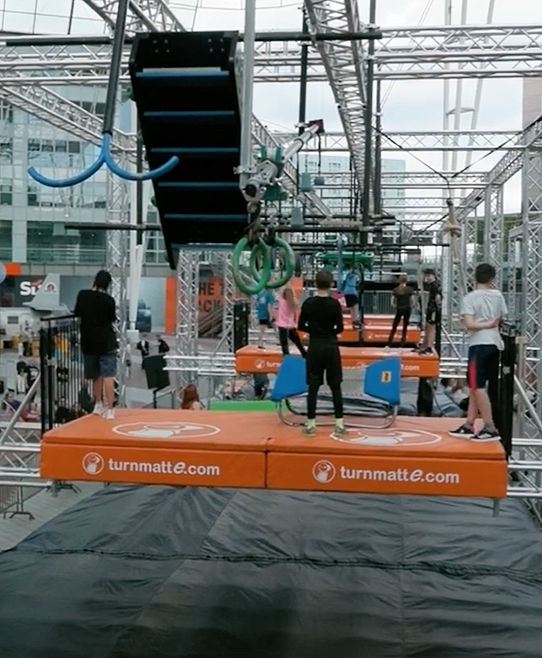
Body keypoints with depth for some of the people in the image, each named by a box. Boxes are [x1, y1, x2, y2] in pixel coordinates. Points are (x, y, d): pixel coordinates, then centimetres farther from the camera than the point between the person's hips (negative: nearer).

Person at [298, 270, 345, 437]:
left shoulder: (308, 303, -4)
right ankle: (339, 425, 7)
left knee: (313, 387, 5)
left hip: (314, 347, 1)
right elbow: (340, 328, -8)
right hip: (331, 347, -1)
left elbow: (301, 326, 0)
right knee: (335, 387, 5)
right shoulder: (334, 303, -9)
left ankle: (311, 425, 6)